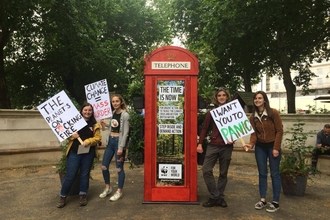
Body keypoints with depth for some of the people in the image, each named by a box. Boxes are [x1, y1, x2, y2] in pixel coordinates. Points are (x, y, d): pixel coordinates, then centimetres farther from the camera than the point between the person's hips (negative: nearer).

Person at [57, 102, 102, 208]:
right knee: (70, 175, 2)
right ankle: (63, 196, 18)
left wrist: (88, 141, -17)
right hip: (74, 152, -1)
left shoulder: (95, 124, 3)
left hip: (88, 153, 1)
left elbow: (98, 137, -1)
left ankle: (83, 195, 25)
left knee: (85, 174, 12)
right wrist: (72, 135, -16)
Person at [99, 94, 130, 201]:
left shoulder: (125, 115, -12)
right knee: (104, 166, 11)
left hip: (119, 141, -7)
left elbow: (125, 132, -15)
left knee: (119, 168, 2)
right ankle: (108, 188, 30)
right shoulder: (113, 113, 9)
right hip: (110, 141, 7)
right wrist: (104, 124, 2)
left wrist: (121, 147, -18)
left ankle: (119, 191, 18)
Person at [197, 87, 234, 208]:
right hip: (213, 145, 0)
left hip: (227, 146, 0)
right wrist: (200, 143, -3)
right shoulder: (211, 112, 5)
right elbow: (205, 128, 4)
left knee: (223, 173, 8)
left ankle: (219, 197, 23)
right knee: (206, 170, -9)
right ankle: (215, 197, 4)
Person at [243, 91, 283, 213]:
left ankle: (276, 202, 14)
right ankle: (262, 200, 20)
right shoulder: (253, 116, 1)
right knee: (262, 173, 10)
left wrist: (276, 148, -13)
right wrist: (251, 144, -21)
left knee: (274, 174, 4)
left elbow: (279, 131, -10)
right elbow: (253, 133, -2)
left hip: (273, 146, -4)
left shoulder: (273, 113, -11)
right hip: (260, 147, 4)